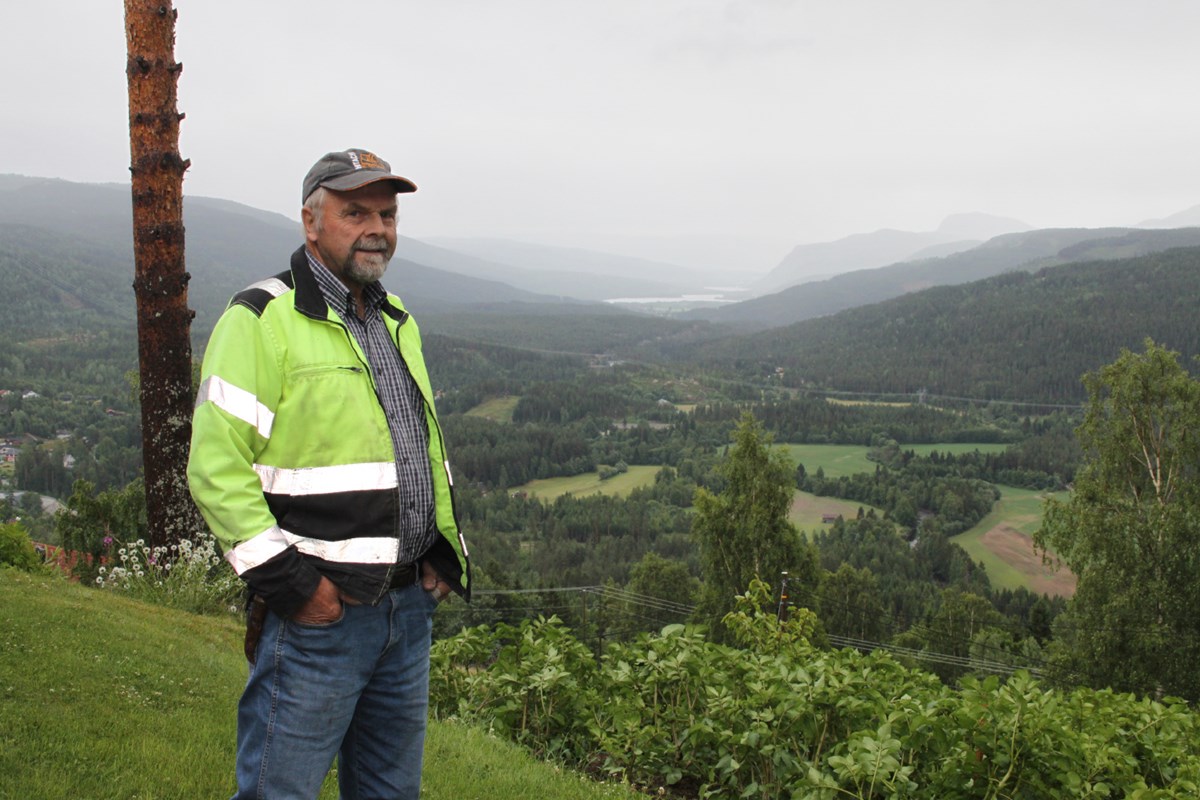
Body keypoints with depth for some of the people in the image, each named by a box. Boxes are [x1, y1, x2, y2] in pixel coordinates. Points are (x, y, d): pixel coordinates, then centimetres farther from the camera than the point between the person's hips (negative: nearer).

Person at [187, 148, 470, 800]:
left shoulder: (398, 322, 15)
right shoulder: (263, 318, -10)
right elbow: (216, 468, -16)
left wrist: (445, 552, 12)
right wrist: (287, 579, -18)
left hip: (410, 606, 7)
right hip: (317, 610, -7)